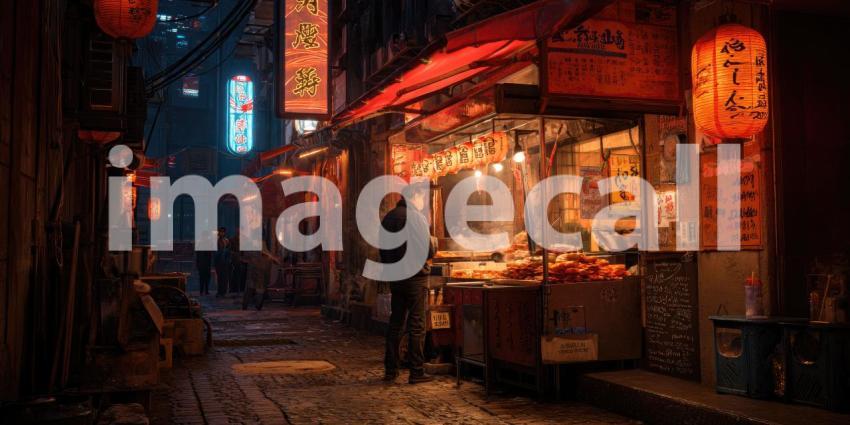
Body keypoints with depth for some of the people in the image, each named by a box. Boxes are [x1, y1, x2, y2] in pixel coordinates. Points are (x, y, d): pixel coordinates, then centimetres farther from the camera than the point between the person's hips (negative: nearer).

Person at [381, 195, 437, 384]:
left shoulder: (387, 218, 11)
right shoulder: (416, 216, -11)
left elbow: (383, 251, 14)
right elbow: (428, 250, -14)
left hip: (395, 277, 7)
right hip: (415, 276, -6)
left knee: (395, 322, 12)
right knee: (417, 324, -2)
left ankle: (390, 370, 15)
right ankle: (416, 372, 0)